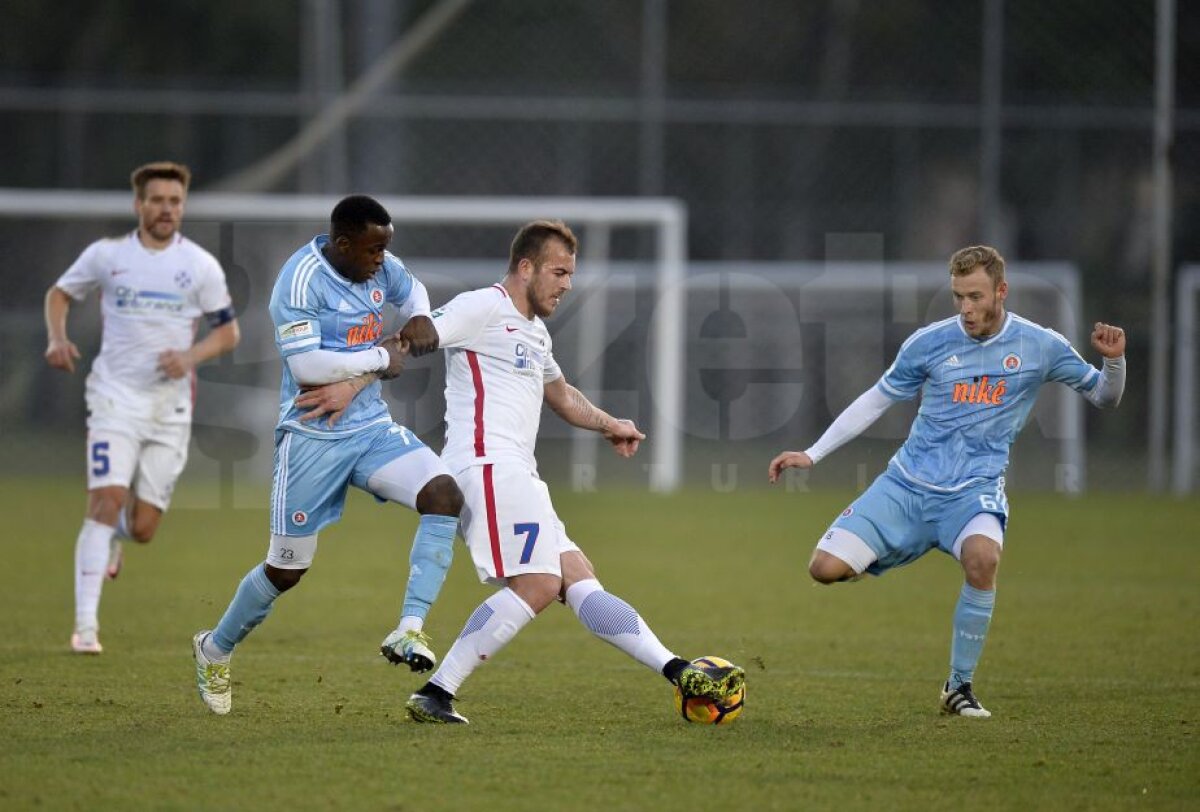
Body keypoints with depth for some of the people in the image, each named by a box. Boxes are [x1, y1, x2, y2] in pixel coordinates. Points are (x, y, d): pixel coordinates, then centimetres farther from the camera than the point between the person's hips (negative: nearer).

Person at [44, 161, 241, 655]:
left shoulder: (200, 266, 1)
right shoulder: (105, 255, 1)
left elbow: (227, 332, 7)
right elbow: (60, 294, 16)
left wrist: (191, 357, -12)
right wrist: (57, 339, -3)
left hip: (170, 406, 1)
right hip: (115, 396, -1)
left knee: (143, 530, 2)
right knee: (106, 499, -19)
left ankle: (119, 532, 42)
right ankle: (85, 625, -18)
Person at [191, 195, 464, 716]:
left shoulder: (378, 266, 3)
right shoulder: (301, 281, -20)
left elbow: (408, 288, 26)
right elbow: (306, 366, -27)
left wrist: (419, 317, 3)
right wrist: (379, 358, -18)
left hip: (372, 428, 6)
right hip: (313, 438, -6)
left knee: (444, 495, -19)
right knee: (286, 569, 4)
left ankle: (409, 631, -20)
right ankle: (215, 651, 30)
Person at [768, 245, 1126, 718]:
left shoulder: (1038, 346, -1)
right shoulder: (929, 343, 0)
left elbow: (1104, 398, 10)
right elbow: (876, 400, 12)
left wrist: (1113, 360, -12)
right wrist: (811, 454, 9)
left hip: (975, 488, -1)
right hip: (907, 483, 1)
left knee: (983, 556, -37)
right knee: (826, 569, -16)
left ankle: (960, 687, -17)